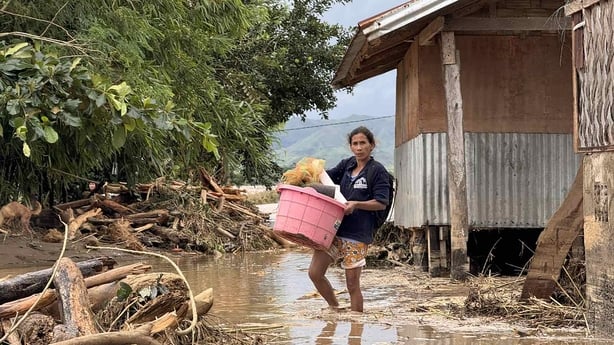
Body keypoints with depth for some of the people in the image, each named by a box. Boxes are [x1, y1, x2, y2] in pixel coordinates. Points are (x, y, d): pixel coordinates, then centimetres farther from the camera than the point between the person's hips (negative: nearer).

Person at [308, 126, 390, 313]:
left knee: (352, 284, -2)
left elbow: (381, 203, -8)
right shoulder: (347, 165, 13)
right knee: (315, 273, 1)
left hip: (357, 234, -6)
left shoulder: (377, 170, -4)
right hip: (333, 228, 6)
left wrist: (356, 204, -22)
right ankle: (335, 309, 21)